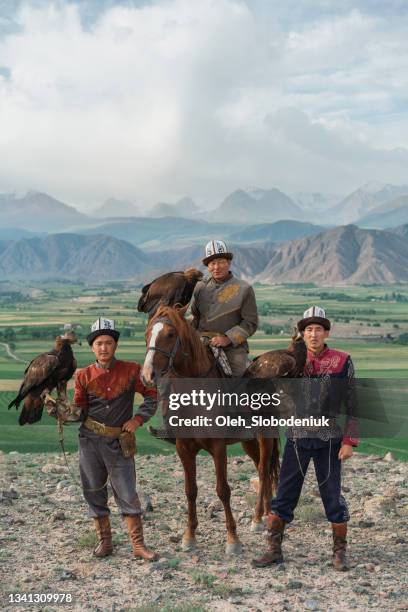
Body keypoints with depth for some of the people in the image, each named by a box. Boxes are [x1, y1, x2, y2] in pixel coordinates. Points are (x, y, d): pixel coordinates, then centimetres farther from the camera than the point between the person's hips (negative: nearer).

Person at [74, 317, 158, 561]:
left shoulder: (131, 370, -2)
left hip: (119, 442, -2)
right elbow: (79, 411, 3)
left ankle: (138, 545, 6)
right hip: (90, 442, 2)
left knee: (128, 494, -1)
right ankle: (104, 541, 22)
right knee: (94, 493, 8)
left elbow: (151, 395, 4)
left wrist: (139, 418, -5)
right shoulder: (84, 375, 1)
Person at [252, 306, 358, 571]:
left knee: (332, 495, 7)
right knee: (284, 495, 5)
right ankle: (274, 550, 16)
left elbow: (352, 406, -1)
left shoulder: (342, 362, -3)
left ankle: (340, 551, 24)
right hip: (297, 437, 2)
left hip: (329, 439, -2)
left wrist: (350, 441, -6)